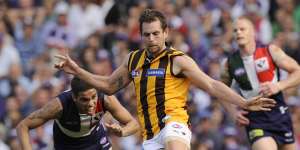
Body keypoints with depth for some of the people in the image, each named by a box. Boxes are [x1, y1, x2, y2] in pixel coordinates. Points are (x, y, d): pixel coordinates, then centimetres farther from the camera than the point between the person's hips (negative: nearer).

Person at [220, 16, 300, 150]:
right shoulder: (230, 63, 1)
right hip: (255, 119, -1)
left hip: (278, 113, 1)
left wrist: (278, 86, -22)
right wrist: (234, 112, 2)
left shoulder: (270, 51, -4)